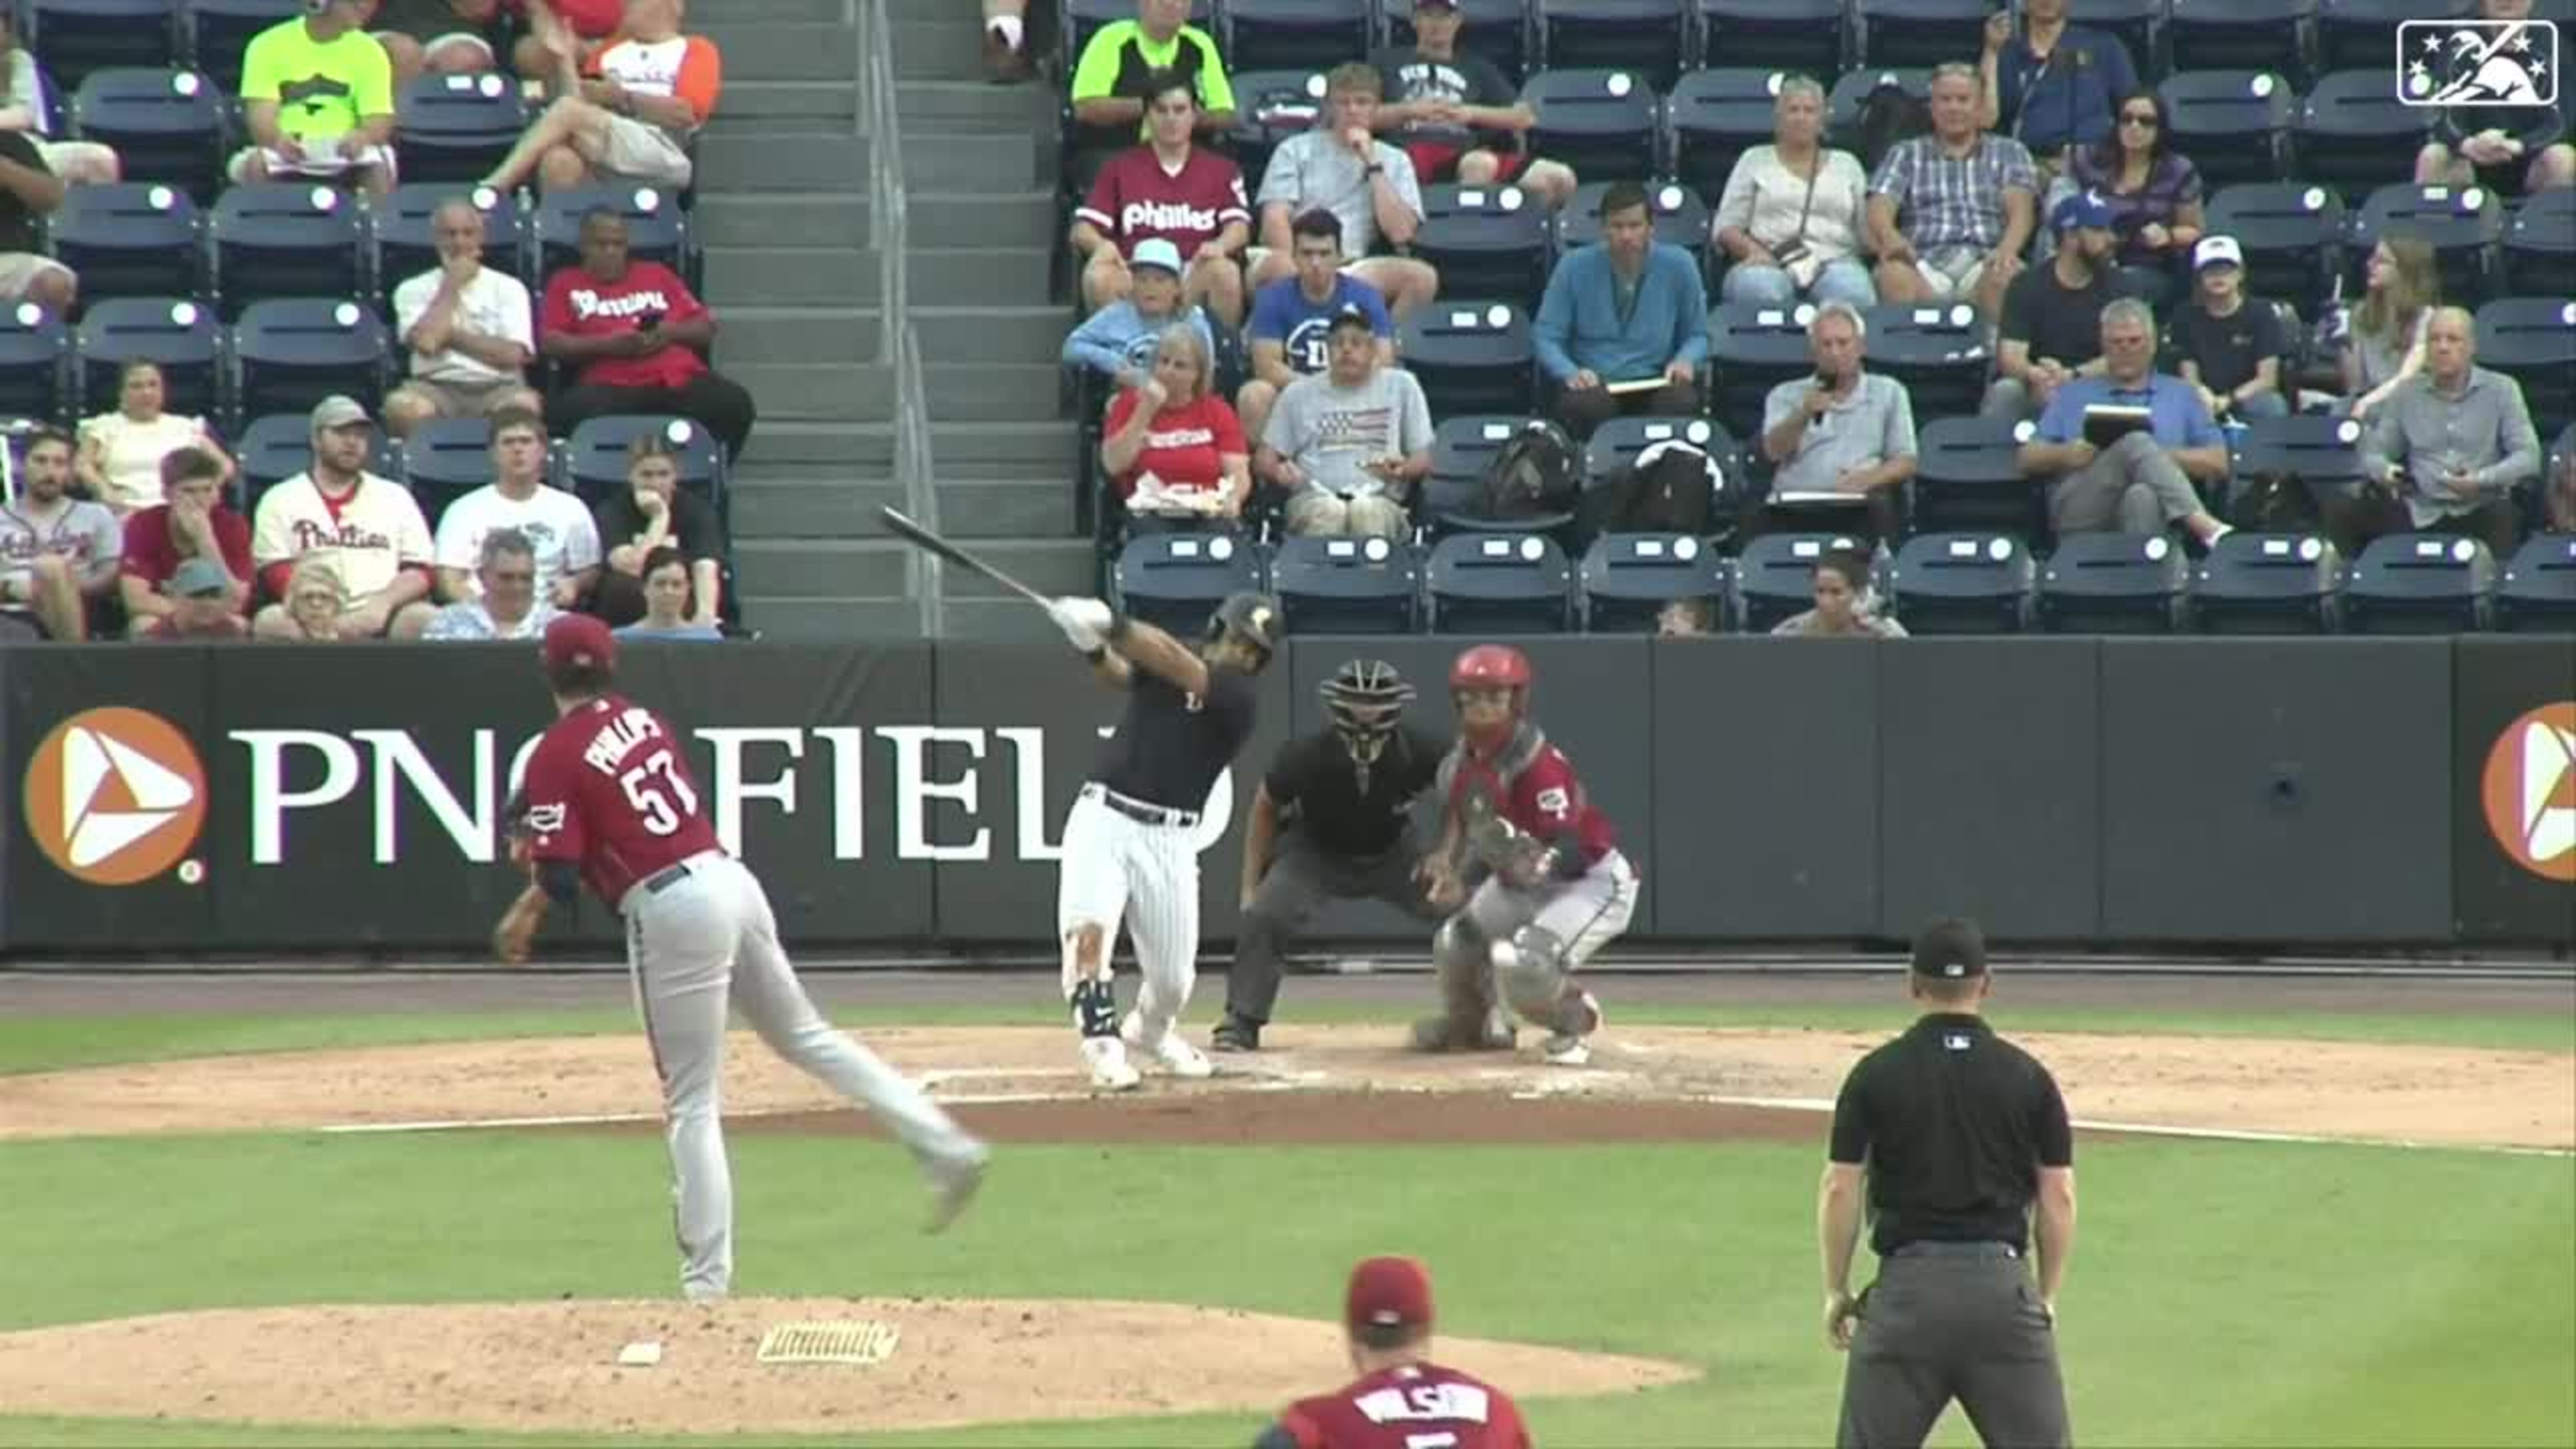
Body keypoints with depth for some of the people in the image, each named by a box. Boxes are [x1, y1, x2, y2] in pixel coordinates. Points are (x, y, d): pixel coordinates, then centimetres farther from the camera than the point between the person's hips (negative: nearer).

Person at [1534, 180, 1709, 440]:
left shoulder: (1679, 266, 5)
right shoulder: (1574, 267, 2)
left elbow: (1698, 335, 14)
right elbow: (1546, 336, 4)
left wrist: (1686, 361, -10)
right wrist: (1571, 373, -16)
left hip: (1656, 382, 1)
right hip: (1593, 383, -1)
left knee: (1682, 402, -34)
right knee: (1585, 406, -37)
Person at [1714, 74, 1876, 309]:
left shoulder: (1846, 165, 24)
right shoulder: (1755, 161, 20)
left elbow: (1868, 230, 17)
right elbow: (1726, 228, 13)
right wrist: (1753, 250, -9)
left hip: (1833, 262, 1)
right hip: (1770, 263, -1)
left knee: (1853, 292, -38)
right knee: (1759, 289, -40)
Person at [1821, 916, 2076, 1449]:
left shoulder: (1876, 1074, 0)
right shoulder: (2028, 1076, 3)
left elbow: (1840, 1190, -2)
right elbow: (2059, 1197, 2)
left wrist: (1837, 1290, 8)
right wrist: (2047, 1297, 11)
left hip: (1907, 1285, -1)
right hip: (2003, 1285, 1)